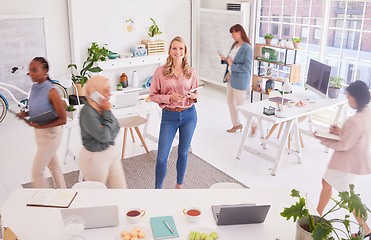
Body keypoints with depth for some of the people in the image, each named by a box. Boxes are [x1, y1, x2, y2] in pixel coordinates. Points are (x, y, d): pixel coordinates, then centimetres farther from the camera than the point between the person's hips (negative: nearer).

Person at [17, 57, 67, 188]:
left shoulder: (51, 91, -23)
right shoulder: (34, 87, 1)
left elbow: (62, 119, -20)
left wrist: (41, 126, -28)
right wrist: (25, 114, -3)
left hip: (51, 133, -8)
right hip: (39, 132, 8)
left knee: (37, 171, -3)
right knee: (53, 166, 20)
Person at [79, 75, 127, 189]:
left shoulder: (102, 106, 1)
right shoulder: (87, 112, -23)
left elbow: (116, 127, 8)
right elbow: (104, 136, -25)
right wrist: (107, 112, -20)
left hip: (110, 153, 7)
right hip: (95, 158, -7)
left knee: (121, 187, 10)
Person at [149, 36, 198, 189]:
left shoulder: (190, 72, 2)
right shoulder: (160, 71, -5)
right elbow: (153, 95, -3)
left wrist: (194, 96, -10)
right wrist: (170, 97, -17)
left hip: (189, 115, 2)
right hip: (169, 116, -2)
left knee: (183, 153, 14)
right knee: (162, 157, -1)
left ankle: (179, 185, 34)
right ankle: (158, 188, 20)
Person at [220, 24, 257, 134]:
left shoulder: (247, 48, -19)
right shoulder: (234, 45, 7)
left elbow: (247, 67, -23)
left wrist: (232, 65, -20)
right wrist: (225, 59, 0)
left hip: (240, 80, -9)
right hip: (230, 77, 9)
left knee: (240, 104, -2)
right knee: (230, 102, 15)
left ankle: (253, 125, 16)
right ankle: (236, 124, 31)